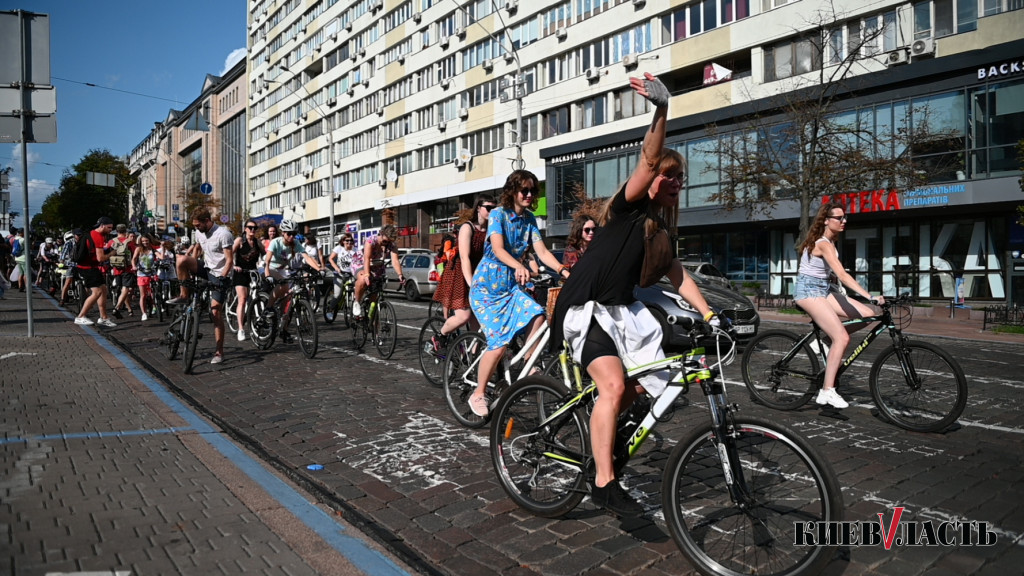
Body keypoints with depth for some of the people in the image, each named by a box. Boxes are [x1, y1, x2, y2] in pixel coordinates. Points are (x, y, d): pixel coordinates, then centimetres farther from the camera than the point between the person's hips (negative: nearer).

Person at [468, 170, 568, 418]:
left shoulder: (529, 219, 6)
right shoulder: (498, 214, -11)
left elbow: (542, 251, -4)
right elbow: (498, 249, -26)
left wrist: (564, 270, -20)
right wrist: (519, 266, -45)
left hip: (511, 286, 6)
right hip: (487, 286, -6)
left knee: (538, 316, -22)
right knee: (499, 342, -15)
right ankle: (478, 394, 3)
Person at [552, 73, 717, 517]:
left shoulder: (659, 227, 15)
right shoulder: (629, 206, -8)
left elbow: (677, 275, 12)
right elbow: (648, 160, -25)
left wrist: (708, 314, 2)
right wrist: (661, 111, -38)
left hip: (620, 310, 9)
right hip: (584, 308, -9)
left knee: (637, 384, 12)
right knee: (613, 385, -23)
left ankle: (600, 438, 38)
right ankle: (604, 484, -15)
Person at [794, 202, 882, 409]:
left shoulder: (829, 240, 10)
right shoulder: (824, 244, -20)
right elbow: (842, 275, -29)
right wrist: (870, 296, -34)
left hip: (823, 289, 9)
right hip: (809, 291, -9)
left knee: (867, 314, -3)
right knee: (842, 338, -18)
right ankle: (827, 392, -14)